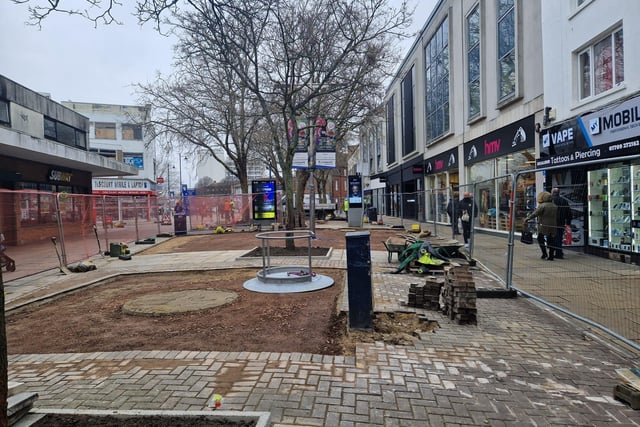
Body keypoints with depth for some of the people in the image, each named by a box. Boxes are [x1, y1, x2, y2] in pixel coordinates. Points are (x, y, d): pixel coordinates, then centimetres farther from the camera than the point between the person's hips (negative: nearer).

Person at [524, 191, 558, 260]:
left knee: (540, 239, 7)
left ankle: (544, 254, 0)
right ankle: (551, 255, 9)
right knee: (551, 240, 7)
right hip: (553, 226, 6)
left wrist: (527, 219, -10)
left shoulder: (542, 206, -11)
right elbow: (557, 216, 14)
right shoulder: (555, 206, 11)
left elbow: (535, 214, -16)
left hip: (543, 226, -6)